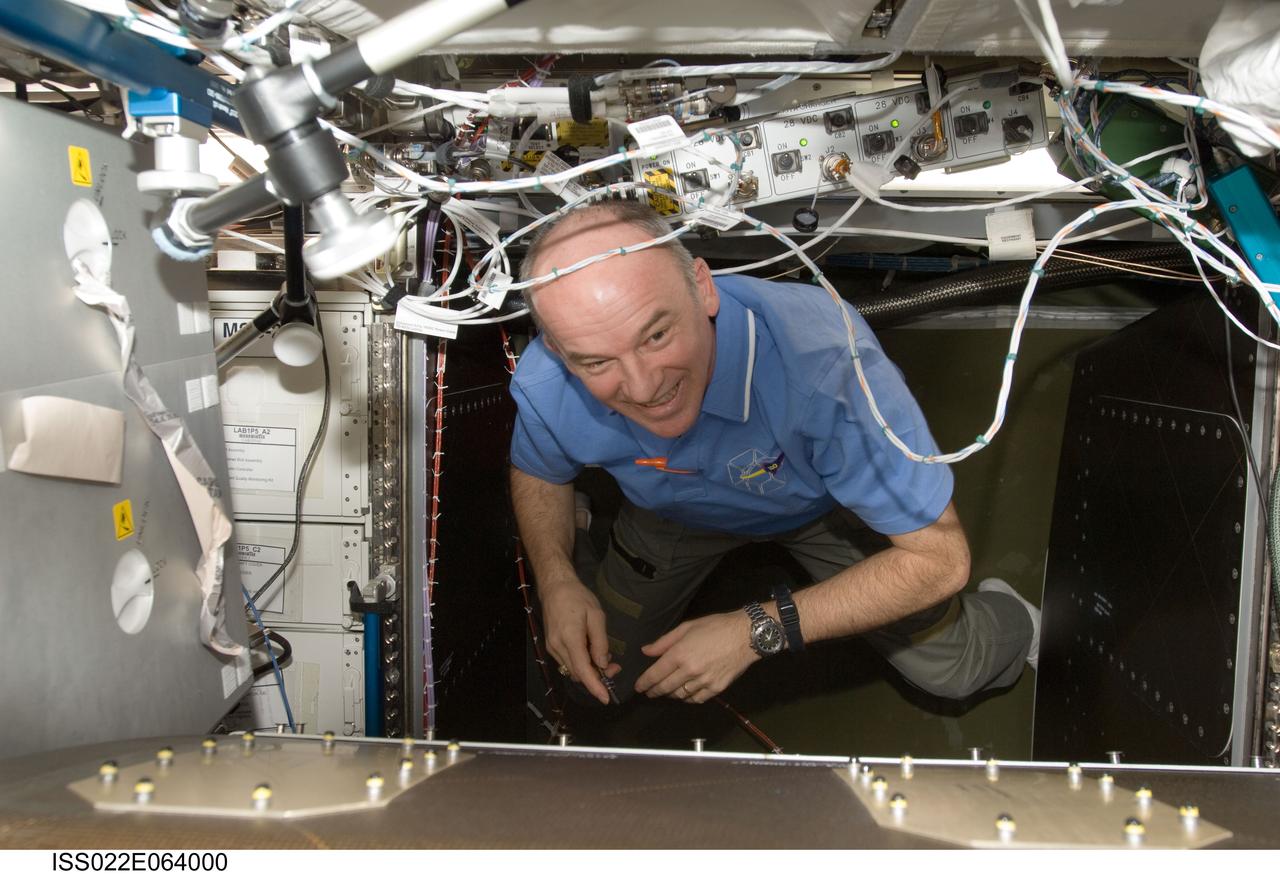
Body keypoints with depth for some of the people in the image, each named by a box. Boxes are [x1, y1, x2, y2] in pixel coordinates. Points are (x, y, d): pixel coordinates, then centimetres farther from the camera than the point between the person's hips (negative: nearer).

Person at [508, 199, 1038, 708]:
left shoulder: (825, 362, -48)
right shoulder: (543, 387, -33)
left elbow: (939, 558, -37)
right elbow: (538, 473, -5)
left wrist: (758, 632, -39)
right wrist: (556, 580, -25)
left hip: (828, 503, -2)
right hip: (675, 516, 2)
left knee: (953, 671, -2)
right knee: (603, 681, 10)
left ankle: (1009, 617, 34)